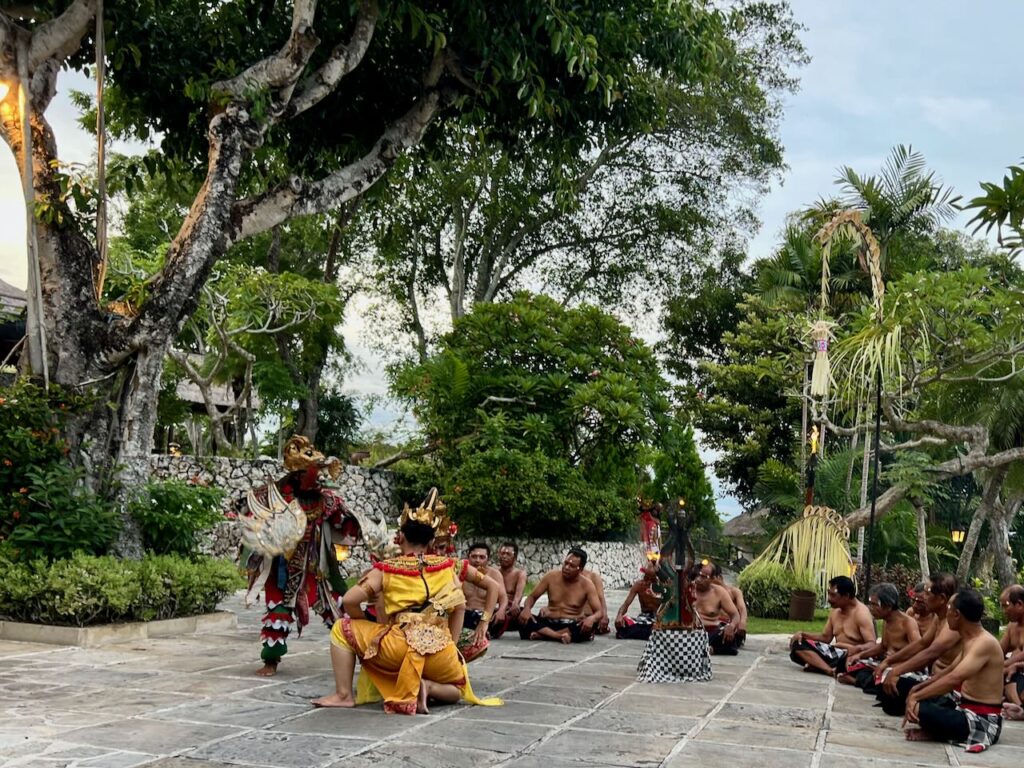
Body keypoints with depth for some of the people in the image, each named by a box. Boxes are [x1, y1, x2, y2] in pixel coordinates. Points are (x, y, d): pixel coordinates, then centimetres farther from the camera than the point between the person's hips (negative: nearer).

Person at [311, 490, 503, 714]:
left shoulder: (387, 568, 4)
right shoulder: (447, 565, 12)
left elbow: (349, 600, -3)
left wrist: (366, 627, 14)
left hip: (400, 647, -2)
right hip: (441, 653, 2)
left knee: (343, 629, 17)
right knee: (459, 689, 32)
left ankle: (344, 695, 5)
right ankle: (427, 686, -2)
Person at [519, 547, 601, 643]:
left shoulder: (587, 585, -5)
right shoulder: (551, 576, 0)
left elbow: (599, 612, -9)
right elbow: (532, 597, 7)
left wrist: (591, 618, -35)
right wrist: (527, 609, -18)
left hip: (573, 625, -1)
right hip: (549, 623, 1)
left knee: (590, 625, -36)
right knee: (522, 616, -25)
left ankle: (542, 634, -30)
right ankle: (561, 636, -36)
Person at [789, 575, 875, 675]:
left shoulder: (861, 613, -13)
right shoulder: (835, 611, 12)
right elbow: (826, 637, 20)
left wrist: (849, 647, -39)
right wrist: (803, 634, 4)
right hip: (837, 653, 9)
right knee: (798, 644, -7)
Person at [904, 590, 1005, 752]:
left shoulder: (985, 643, -22)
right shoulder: (970, 640, 10)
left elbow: (954, 678, -35)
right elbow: (951, 670, 25)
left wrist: (915, 697, -33)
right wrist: (920, 687, 16)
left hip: (982, 720, -10)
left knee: (915, 709, -29)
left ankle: (937, 733, -1)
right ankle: (938, 729, 0)